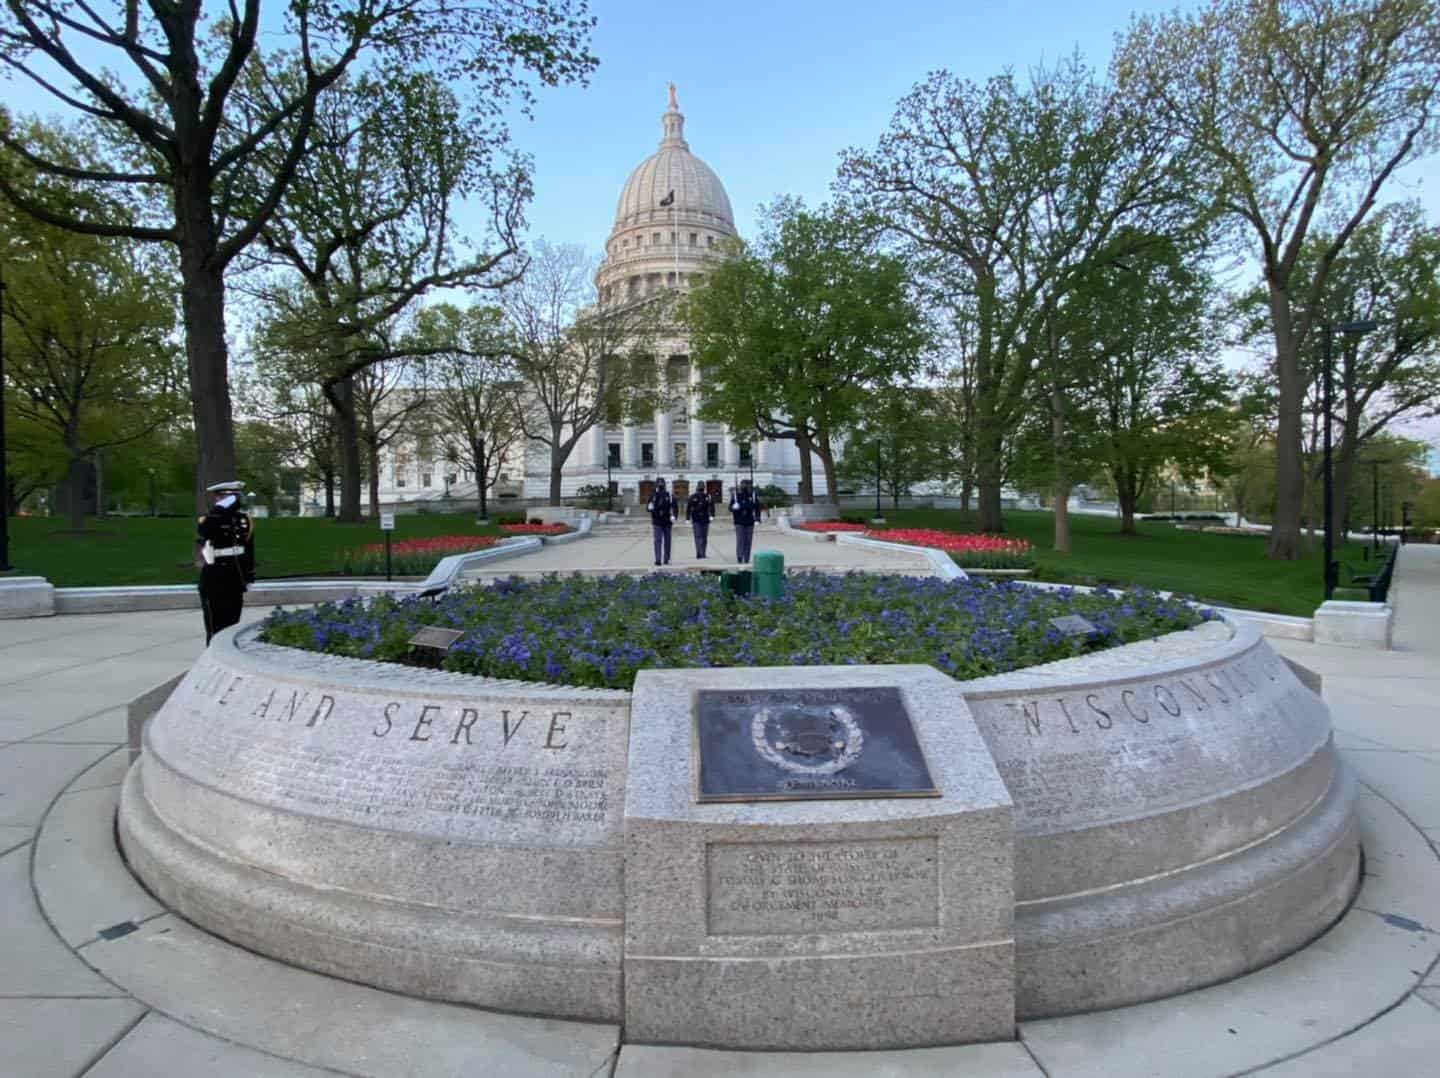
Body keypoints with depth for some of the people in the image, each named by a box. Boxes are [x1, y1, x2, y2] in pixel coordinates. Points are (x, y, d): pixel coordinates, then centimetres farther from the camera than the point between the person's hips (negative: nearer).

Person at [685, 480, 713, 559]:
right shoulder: (693, 497, 3)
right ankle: (700, 553, -15)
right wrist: (688, 519, -1)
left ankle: (702, 554, 11)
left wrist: (711, 516, -17)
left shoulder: (708, 497, 5)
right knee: (698, 537, -9)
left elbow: (711, 506, -2)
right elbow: (688, 508, 4)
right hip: (696, 520, -2)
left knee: (704, 538, 4)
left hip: (705, 520, 2)